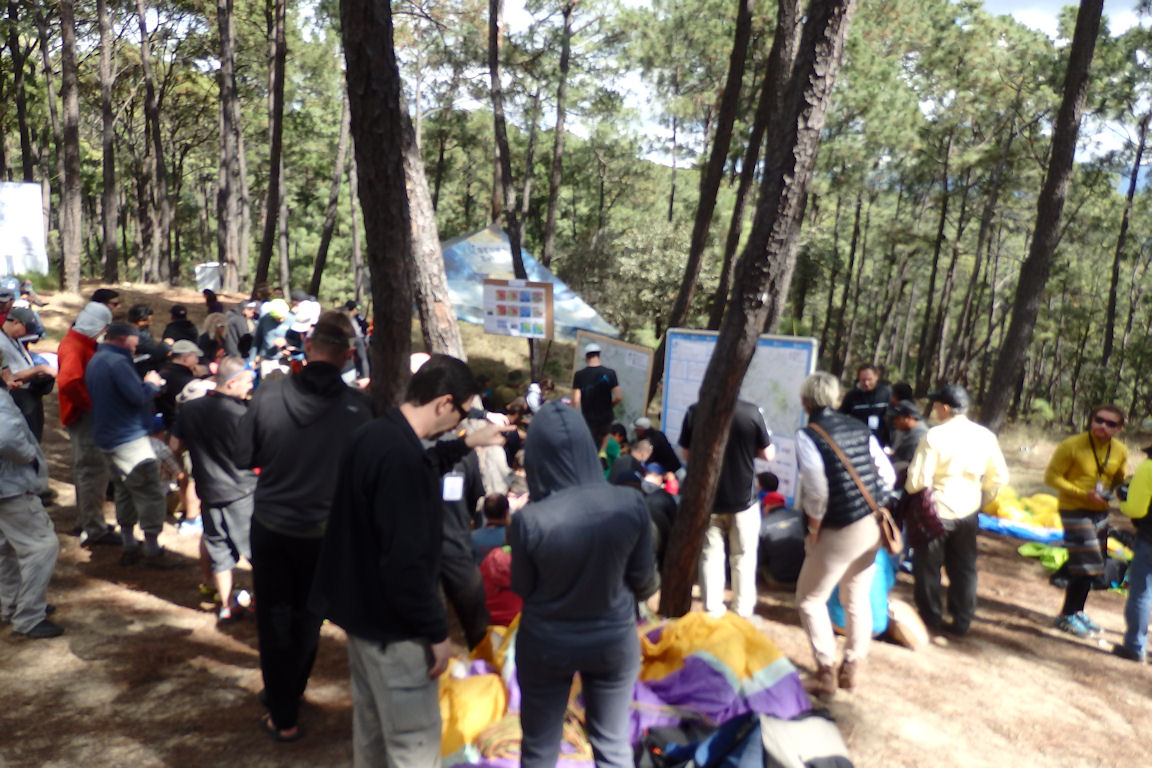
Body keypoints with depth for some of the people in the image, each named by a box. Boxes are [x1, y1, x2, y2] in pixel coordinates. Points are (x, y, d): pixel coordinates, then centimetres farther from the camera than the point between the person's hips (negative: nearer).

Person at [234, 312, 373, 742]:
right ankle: (291, 690, 43)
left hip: (269, 525, 0)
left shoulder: (270, 392, -16)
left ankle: (283, 717, 25)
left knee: (273, 618, 16)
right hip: (323, 531, 0)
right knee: (307, 617, 23)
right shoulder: (357, 406, -20)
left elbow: (243, 458, -7)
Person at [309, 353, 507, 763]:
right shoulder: (400, 456, -30)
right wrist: (437, 631, -18)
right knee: (416, 739, 5)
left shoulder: (375, 434, 2)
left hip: (362, 606, 10)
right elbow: (406, 562, -29)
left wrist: (465, 444, 23)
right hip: (390, 621, -10)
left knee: (372, 725, 24)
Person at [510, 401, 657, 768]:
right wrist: (653, 587, 17)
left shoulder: (529, 519, -25)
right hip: (614, 640, 2)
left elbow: (522, 588, -8)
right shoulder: (631, 503, -19)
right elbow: (643, 580, -5)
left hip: (546, 644, -1)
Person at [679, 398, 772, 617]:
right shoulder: (752, 412, -15)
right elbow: (768, 455, -5)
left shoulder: (694, 412, -12)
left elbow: (687, 455, -2)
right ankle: (742, 615, 20)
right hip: (743, 499, -1)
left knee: (710, 557, 13)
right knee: (743, 558, 14)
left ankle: (712, 614, 16)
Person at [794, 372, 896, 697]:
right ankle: (851, 668, 31)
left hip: (839, 532, -6)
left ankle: (826, 672, 11)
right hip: (872, 527, 6)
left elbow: (817, 490, -22)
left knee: (810, 598, 11)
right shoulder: (859, 427, 3)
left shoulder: (808, 436, -16)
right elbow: (887, 475, 3)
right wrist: (872, 509, 13)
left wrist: (813, 531, -9)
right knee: (857, 597, 20)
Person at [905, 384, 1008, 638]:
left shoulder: (935, 436, -18)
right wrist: (982, 498, 18)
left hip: (936, 510, -5)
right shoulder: (985, 436, -1)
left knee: (928, 566, 11)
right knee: (963, 567, 16)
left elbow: (918, 479, -18)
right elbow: (999, 476, 5)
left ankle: (931, 618, 23)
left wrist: (910, 489, 2)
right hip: (968, 512, 5)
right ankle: (962, 622, 24)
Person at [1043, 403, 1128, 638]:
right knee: (1087, 567, -9)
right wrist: (1084, 493, -23)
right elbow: (1051, 477, -13)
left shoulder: (1120, 451, 1)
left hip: (1100, 512, 7)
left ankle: (1076, 612, 33)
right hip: (1075, 511, -7)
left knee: (1093, 568, 15)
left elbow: (1120, 480, 17)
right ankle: (1067, 616, 7)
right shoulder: (1072, 446, -16)